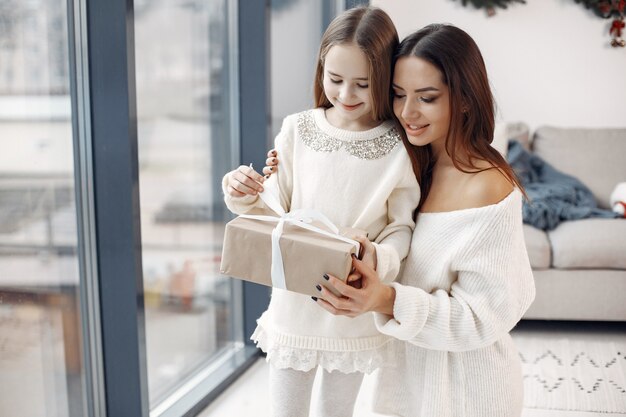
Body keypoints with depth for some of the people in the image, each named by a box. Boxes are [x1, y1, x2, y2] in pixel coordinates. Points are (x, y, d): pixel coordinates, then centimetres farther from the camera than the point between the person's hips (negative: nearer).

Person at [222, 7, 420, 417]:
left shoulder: (399, 147, -11)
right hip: (294, 304, 1)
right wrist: (245, 198, -19)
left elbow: (401, 227, -7)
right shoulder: (297, 129, -7)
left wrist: (377, 259, -27)